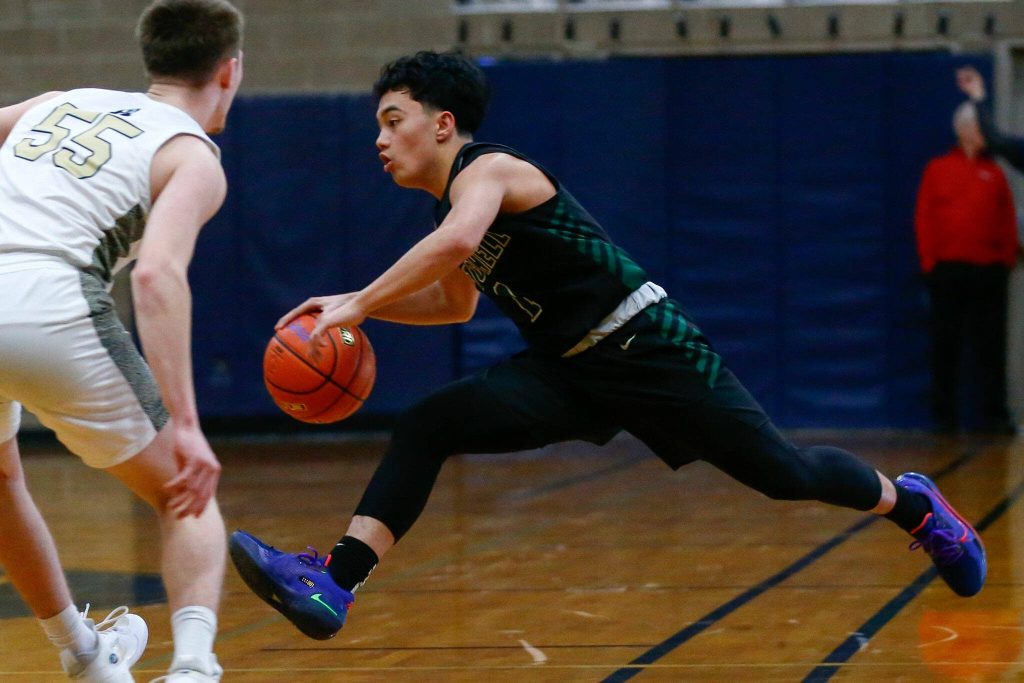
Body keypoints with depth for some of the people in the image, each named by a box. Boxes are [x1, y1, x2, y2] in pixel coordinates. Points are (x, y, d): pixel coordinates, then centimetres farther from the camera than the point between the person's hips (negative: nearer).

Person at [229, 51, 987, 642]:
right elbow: (456, 302, 28)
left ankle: (912, 503, 32)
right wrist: (359, 307, 13)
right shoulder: (457, 202, 11)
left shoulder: (486, 169, -16)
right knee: (426, 427, -11)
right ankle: (333, 585, -23)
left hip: (647, 349, -8)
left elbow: (457, 244, -40)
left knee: (784, 472, 3)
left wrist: (358, 304, -36)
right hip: (569, 372, 8)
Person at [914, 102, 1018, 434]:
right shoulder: (938, 170, 7)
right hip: (948, 270, -1)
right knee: (946, 345, 2)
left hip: (989, 270, 1)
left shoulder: (993, 173, 11)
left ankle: (993, 413, 2)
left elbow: (1008, 221, 10)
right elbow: (924, 219, 4)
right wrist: (930, 261, -3)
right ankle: (944, 415, 7)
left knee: (990, 345, 0)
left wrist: (1007, 258, 0)